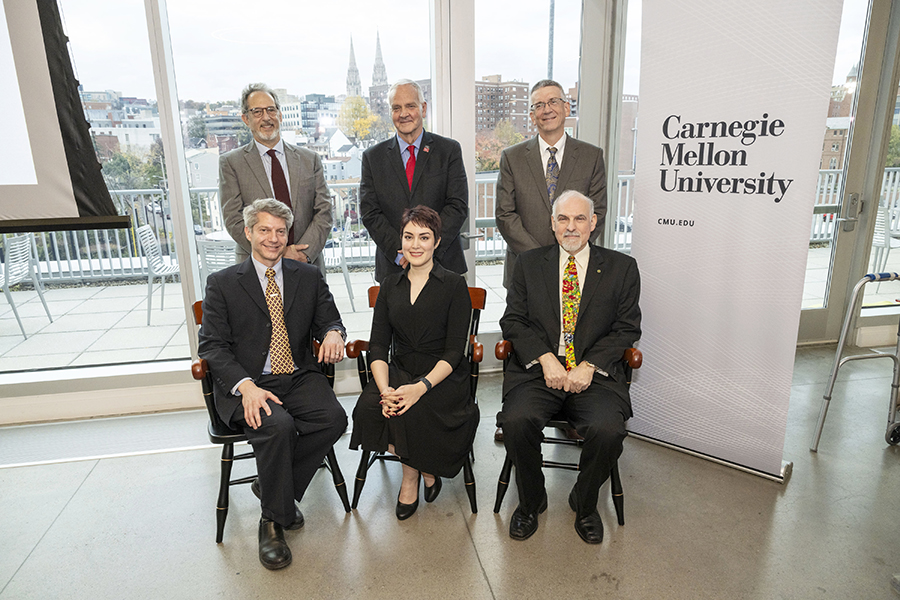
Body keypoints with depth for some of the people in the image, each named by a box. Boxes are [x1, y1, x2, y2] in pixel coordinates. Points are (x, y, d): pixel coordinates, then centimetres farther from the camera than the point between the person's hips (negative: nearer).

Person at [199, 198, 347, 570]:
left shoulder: (309, 277, 13)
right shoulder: (222, 284, 5)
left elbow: (329, 320, 12)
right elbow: (212, 346, -1)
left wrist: (333, 333, -16)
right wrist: (246, 386, -19)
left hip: (299, 378, 3)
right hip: (246, 387, -2)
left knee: (334, 418, -25)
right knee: (277, 425, -32)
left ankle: (270, 486, -2)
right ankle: (274, 519, -7)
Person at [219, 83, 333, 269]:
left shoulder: (310, 159, 10)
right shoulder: (231, 163, 4)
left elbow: (323, 212, 3)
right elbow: (234, 220, -4)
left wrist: (304, 254, -11)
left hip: (308, 265, 2)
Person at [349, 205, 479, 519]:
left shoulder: (454, 286, -2)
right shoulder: (390, 285, 10)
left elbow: (454, 351, -8)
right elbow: (378, 346, 3)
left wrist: (421, 387, -24)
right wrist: (385, 389, -16)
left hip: (443, 377, -3)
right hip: (398, 372, 4)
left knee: (412, 410, -32)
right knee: (368, 408, -25)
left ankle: (411, 476, 2)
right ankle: (423, 468, 1)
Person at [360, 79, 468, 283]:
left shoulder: (449, 150, 4)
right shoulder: (373, 157, 8)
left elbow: (458, 206, -3)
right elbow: (370, 213, 1)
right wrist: (400, 254, -12)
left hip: (443, 264, 0)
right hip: (393, 268, 1)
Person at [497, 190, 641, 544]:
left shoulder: (621, 268, 9)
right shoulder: (529, 264, 11)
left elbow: (627, 329, 4)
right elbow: (513, 321, 5)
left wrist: (588, 366, -11)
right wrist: (545, 358, -11)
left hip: (594, 374, 0)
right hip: (539, 370, 1)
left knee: (608, 430, -26)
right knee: (516, 422, -26)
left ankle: (584, 504, 7)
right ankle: (531, 502, 5)